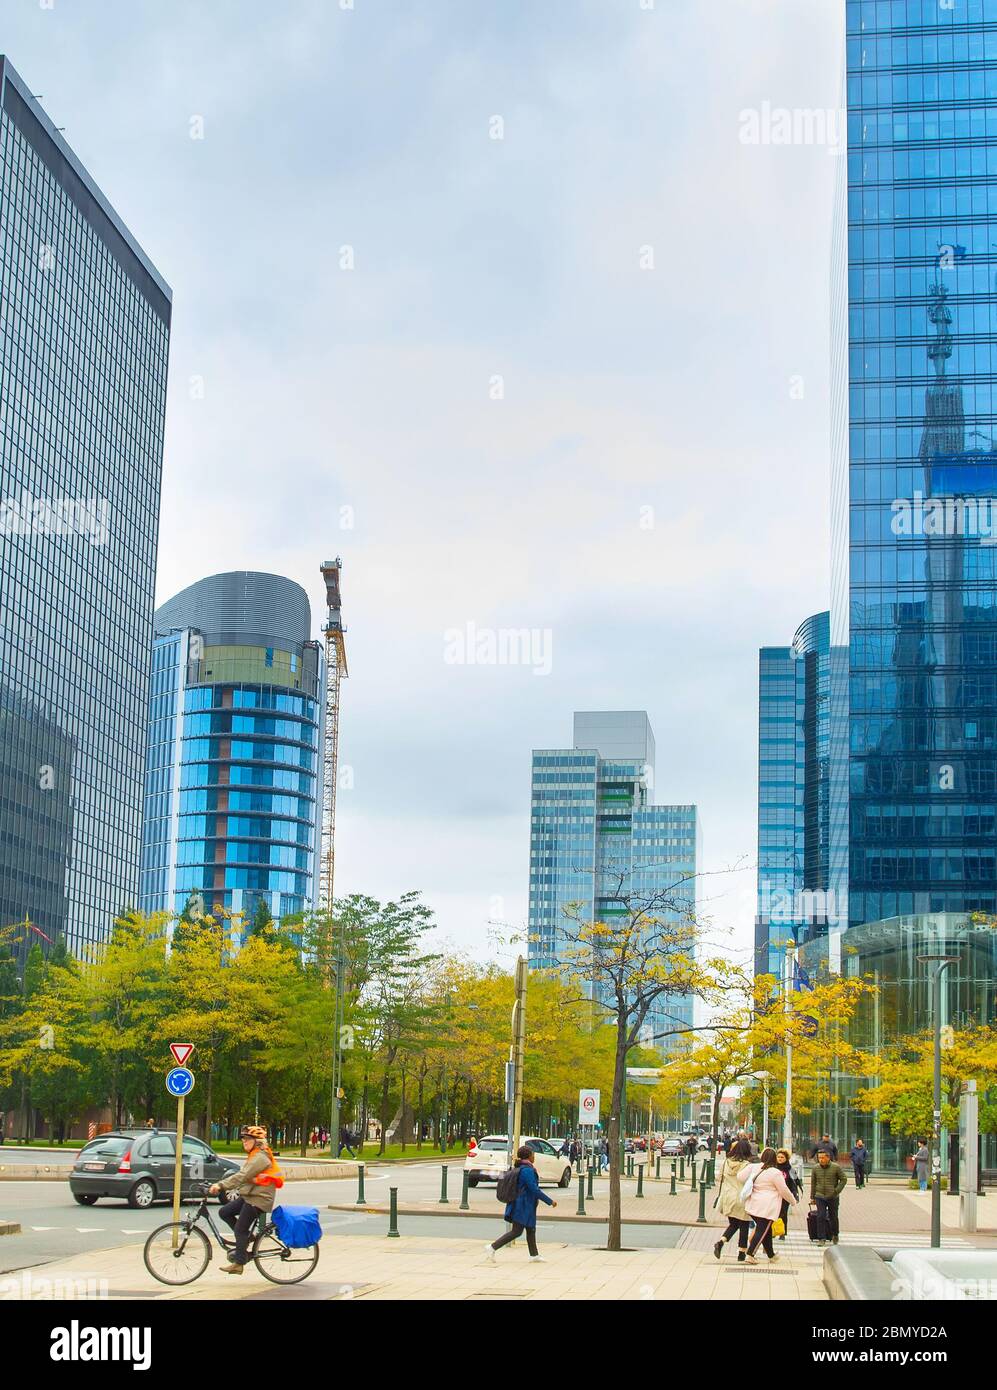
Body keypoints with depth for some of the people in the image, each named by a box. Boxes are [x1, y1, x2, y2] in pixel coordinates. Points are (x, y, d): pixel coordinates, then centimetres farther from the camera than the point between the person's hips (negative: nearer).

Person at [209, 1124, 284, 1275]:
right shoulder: (254, 1156, 17)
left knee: (240, 1229, -8)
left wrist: (221, 1185, -30)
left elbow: (242, 1176, -26)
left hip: (258, 1199, -10)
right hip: (248, 1196, 10)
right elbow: (242, 1176, 14)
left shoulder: (260, 1157, -18)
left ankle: (238, 1264, -2)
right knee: (224, 1212, 5)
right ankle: (246, 1239, 13)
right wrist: (221, 1185, 4)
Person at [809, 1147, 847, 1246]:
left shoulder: (835, 1168, -6)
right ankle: (822, 1239, -2)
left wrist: (837, 1191, -10)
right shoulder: (815, 1169, 1)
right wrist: (812, 1197, 11)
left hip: (833, 1197, -1)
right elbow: (813, 1183, 9)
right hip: (820, 1197, 1)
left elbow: (843, 1180, 1)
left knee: (833, 1217, 10)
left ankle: (835, 1236, 31)